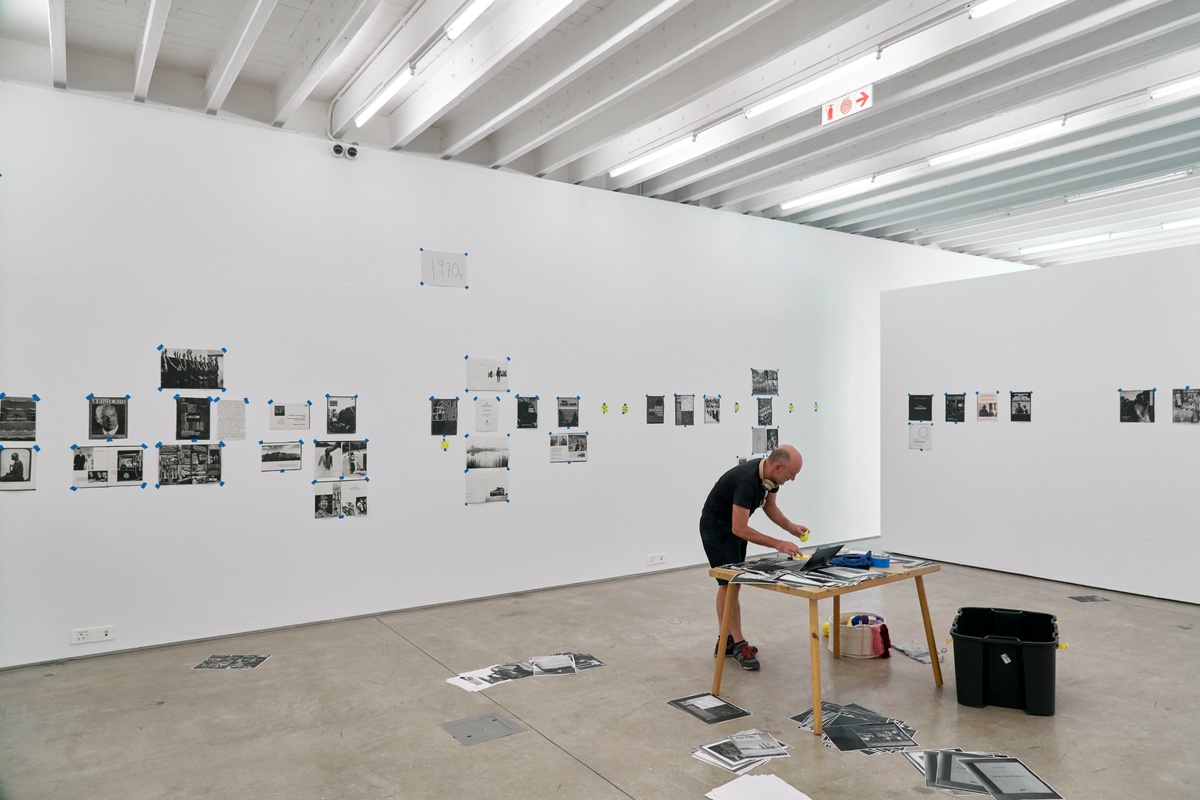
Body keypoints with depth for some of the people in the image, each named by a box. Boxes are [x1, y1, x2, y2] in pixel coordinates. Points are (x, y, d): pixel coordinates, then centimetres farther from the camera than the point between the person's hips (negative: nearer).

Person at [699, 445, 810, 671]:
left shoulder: (770, 474, -9)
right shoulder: (747, 481, -35)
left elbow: (769, 505, 8)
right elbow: (740, 529, -35)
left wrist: (790, 527, -6)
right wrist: (778, 544, -33)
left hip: (734, 526, 9)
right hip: (716, 528, -9)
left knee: (730, 583, 12)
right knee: (730, 583, -8)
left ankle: (725, 640, 19)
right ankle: (738, 644, 0)